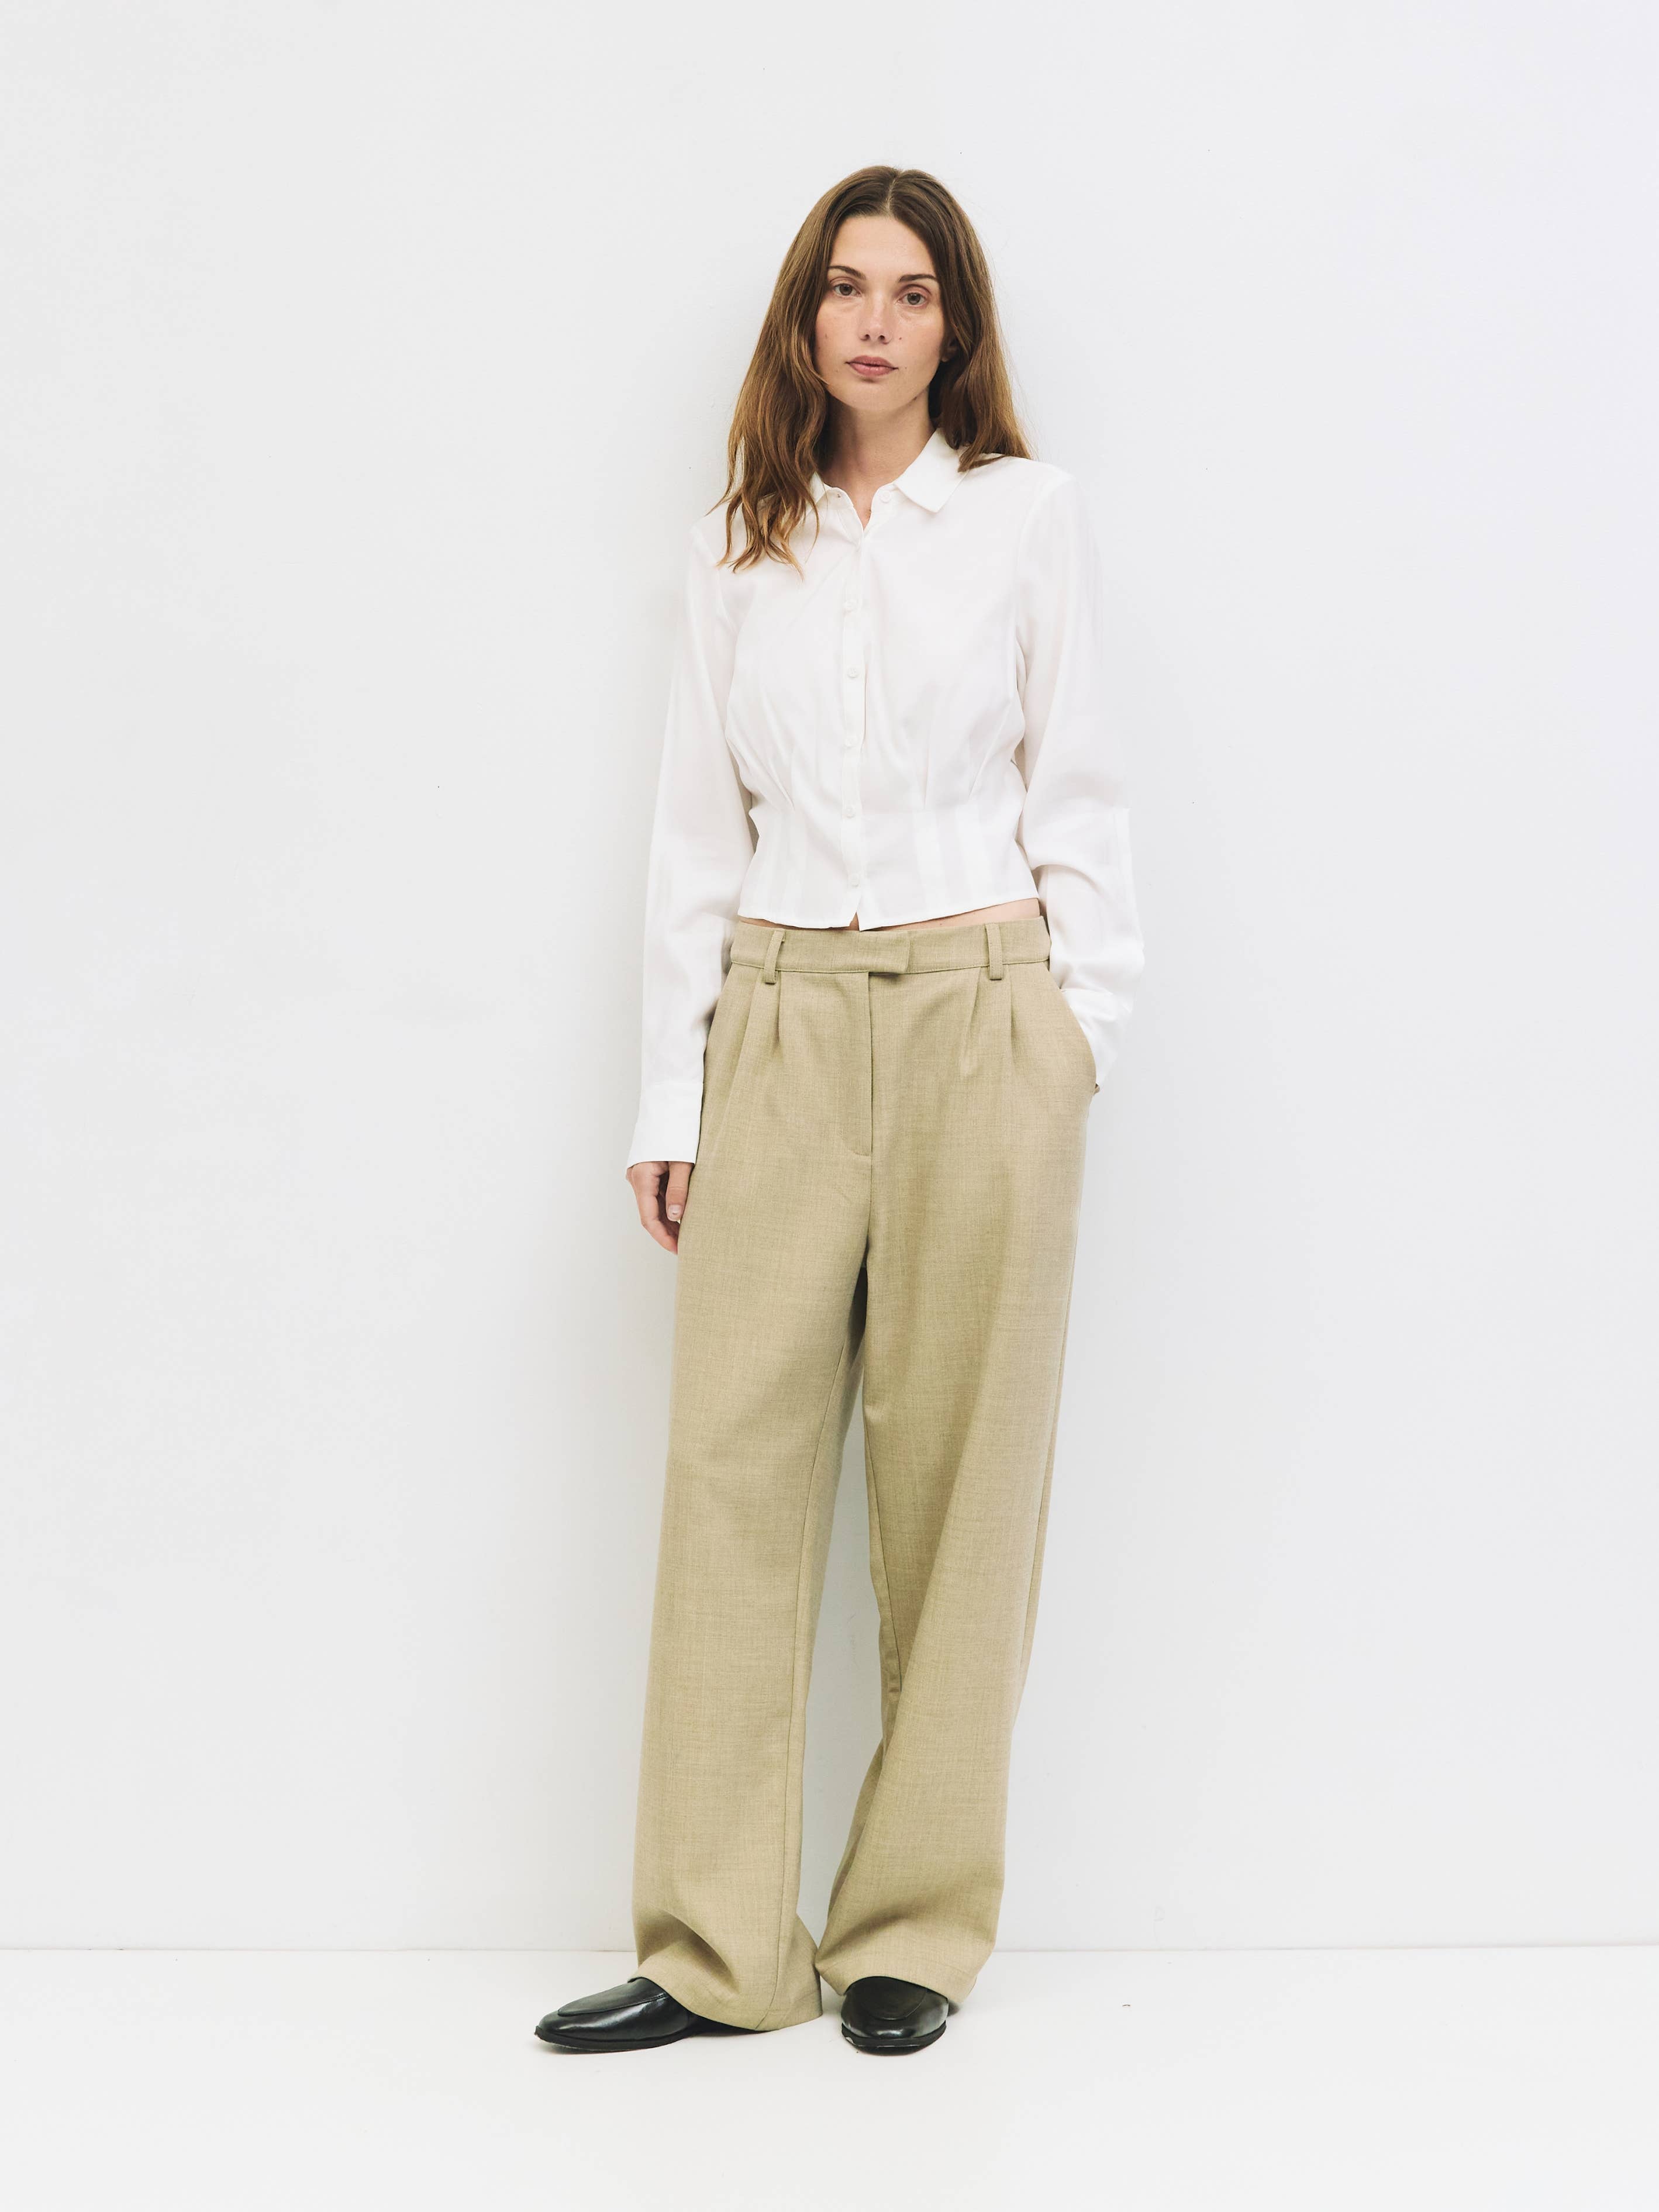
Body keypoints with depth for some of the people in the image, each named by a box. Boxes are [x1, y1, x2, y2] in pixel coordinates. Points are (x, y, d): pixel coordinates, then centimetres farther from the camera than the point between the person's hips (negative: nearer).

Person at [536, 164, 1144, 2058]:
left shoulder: (1030, 512, 8)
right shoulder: (736, 546, 13)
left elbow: (1077, 793, 7)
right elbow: (696, 825, 11)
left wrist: (1081, 1026, -2)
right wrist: (670, 1092, 6)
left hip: (978, 1014, -2)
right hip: (781, 1022, 2)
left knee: (958, 1468, 0)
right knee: (737, 1460, -3)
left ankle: (917, 1928, 12)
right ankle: (719, 1949, 5)